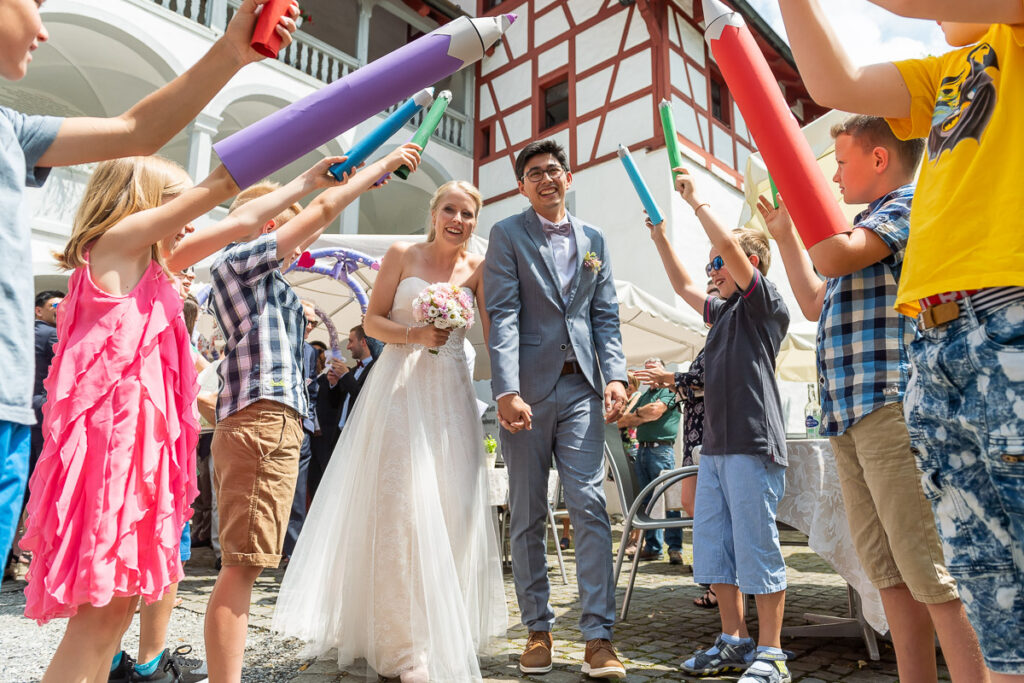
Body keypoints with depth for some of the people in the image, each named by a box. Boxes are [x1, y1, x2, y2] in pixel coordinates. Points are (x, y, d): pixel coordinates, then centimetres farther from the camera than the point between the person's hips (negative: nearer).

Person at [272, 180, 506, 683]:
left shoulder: (478, 268, 7)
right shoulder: (402, 255, 3)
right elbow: (372, 321, 2)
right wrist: (416, 334, -15)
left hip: (450, 396, 2)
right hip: (401, 389, -2)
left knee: (451, 508, 4)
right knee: (401, 504, -3)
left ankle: (445, 631, 22)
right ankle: (404, 643, 8)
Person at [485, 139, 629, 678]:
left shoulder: (593, 239, 16)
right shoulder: (507, 234, 4)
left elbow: (606, 315, 12)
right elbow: (503, 316, -6)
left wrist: (615, 375, -3)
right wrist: (507, 390, -16)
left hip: (581, 389, 3)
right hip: (528, 390, -2)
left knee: (590, 507, -3)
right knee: (528, 516, 6)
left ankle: (598, 635, 5)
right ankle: (538, 630, 20)